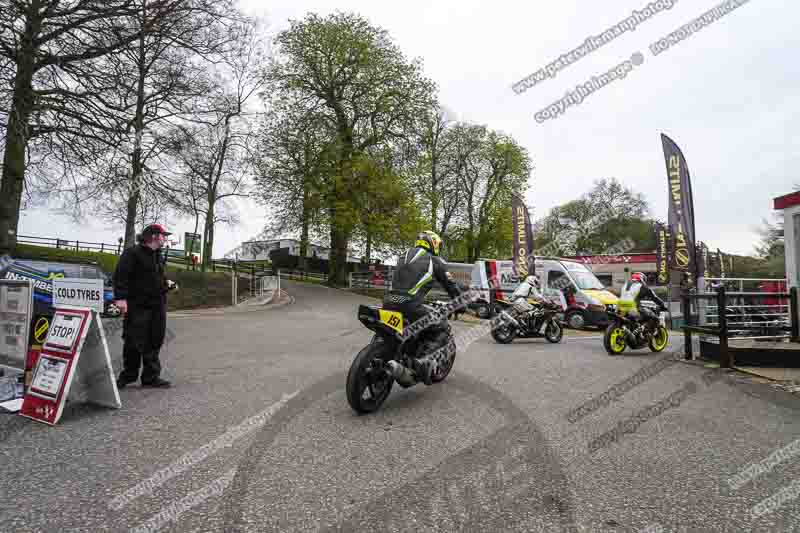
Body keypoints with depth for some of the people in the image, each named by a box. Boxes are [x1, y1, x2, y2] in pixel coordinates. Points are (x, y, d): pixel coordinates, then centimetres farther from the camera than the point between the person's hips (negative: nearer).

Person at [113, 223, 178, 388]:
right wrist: (121, 297, -23)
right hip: (137, 307, -7)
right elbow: (121, 276, -14)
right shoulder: (132, 253, -7)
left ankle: (151, 376, 15)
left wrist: (167, 284, 10)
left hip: (157, 307, 8)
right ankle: (128, 375, 17)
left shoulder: (157, 256, 19)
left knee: (154, 342, 8)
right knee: (134, 343, -1)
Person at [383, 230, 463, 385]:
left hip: (389, 303, 6)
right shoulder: (435, 261, 11)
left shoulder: (404, 256, 28)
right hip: (411, 305, -6)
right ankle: (426, 360, -16)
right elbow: (451, 285, 14)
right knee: (442, 331, 7)